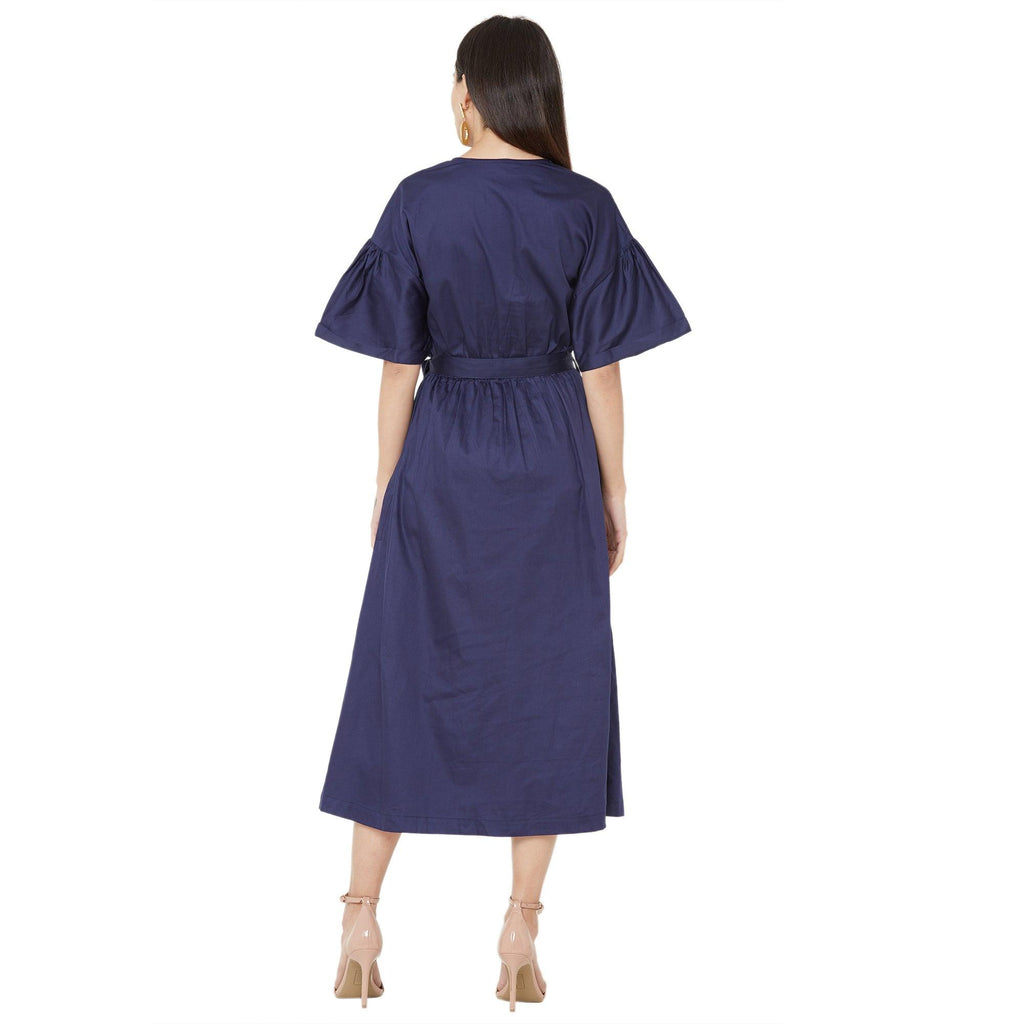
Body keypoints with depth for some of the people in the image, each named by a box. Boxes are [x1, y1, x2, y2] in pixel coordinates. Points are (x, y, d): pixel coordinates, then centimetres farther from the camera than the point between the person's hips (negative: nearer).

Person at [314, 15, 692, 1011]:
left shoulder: (418, 202, -6)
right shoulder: (586, 209, -6)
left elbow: (398, 365, -5)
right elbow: (601, 367, -5)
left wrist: (387, 487, 5)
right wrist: (613, 491, 6)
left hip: (441, 459, 0)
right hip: (553, 470, 0)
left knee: (404, 683, 10)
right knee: (546, 688, 9)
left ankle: (360, 924, 12)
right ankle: (521, 935, 11)